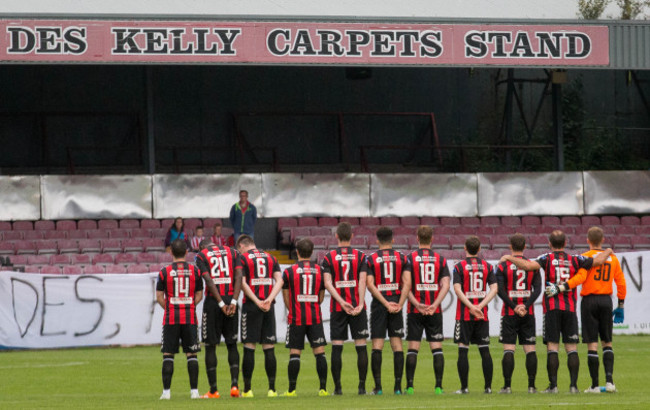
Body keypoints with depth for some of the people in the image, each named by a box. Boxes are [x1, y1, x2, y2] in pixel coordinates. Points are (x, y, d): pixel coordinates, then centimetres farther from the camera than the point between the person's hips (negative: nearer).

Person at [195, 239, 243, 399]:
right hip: (230, 299, 3)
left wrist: (221, 303, -11)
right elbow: (238, 276, -1)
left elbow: (208, 281, -9)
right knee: (232, 345, 12)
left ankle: (213, 390, 2)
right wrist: (233, 301, -7)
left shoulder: (201, 256, 4)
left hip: (213, 301, -3)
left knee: (210, 346, 4)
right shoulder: (232, 252, 13)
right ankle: (234, 384, -2)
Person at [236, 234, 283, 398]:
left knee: (249, 347, -1)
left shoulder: (242, 258, 2)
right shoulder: (271, 258, 15)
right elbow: (279, 280, 3)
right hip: (269, 307, 4)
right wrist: (269, 299, -7)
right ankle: (272, 388, 1)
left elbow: (242, 283, -10)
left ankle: (247, 389, -1)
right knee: (269, 348, 4)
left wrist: (257, 302, -12)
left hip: (251, 305, -4)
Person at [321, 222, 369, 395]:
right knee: (361, 346, 2)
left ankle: (337, 387, -1)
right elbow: (362, 281, -7)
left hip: (337, 308, 0)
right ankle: (362, 386, -2)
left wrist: (342, 302, -11)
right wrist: (360, 304, -12)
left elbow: (327, 283, -7)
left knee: (337, 347, 2)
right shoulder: (360, 256, 3)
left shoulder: (329, 257, 3)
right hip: (357, 307, 0)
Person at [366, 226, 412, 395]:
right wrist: (399, 304, -9)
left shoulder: (371, 259, 0)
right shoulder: (402, 258, 4)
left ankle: (378, 386, -5)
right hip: (396, 302, 1)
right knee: (397, 344, 3)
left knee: (377, 345, 0)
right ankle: (398, 386, -1)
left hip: (378, 304, -1)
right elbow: (407, 283, -6)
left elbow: (370, 285, -8)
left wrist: (386, 304, -9)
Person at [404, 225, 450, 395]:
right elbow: (445, 285, -4)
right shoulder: (440, 259, 4)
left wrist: (417, 305, -11)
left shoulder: (410, 258, 0)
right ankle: (438, 386, -3)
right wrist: (434, 305, -10)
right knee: (437, 348, 2)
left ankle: (409, 386, -3)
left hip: (415, 311, -1)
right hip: (435, 311, 1)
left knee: (413, 348, 1)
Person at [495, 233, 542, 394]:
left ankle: (507, 385, -5)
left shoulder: (503, 266, -2)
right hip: (528, 314, 2)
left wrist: (514, 307, -11)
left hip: (509, 314, -2)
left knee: (508, 349, -2)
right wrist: (525, 306, -10)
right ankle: (531, 385, 2)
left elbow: (500, 290, -10)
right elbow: (537, 289, -4)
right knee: (530, 349, 4)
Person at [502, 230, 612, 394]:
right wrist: (608, 252, 28)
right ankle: (573, 385, -2)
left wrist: (509, 257, -4)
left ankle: (553, 385, -6)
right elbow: (598, 261, 6)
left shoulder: (547, 258, -2)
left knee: (552, 347, -2)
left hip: (552, 308, -2)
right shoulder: (575, 260, 5)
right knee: (572, 348, 3)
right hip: (570, 308, 2)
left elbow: (528, 265, -17)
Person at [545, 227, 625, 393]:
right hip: (606, 301, 4)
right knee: (607, 342, 13)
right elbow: (621, 282, 11)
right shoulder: (612, 258, 9)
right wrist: (620, 306, 18)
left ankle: (595, 385, -3)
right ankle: (609, 378, -4)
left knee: (592, 344, -2)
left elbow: (580, 277, -21)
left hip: (589, 300, -4)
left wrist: (561, 287, -26)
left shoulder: (586, 257, -5)